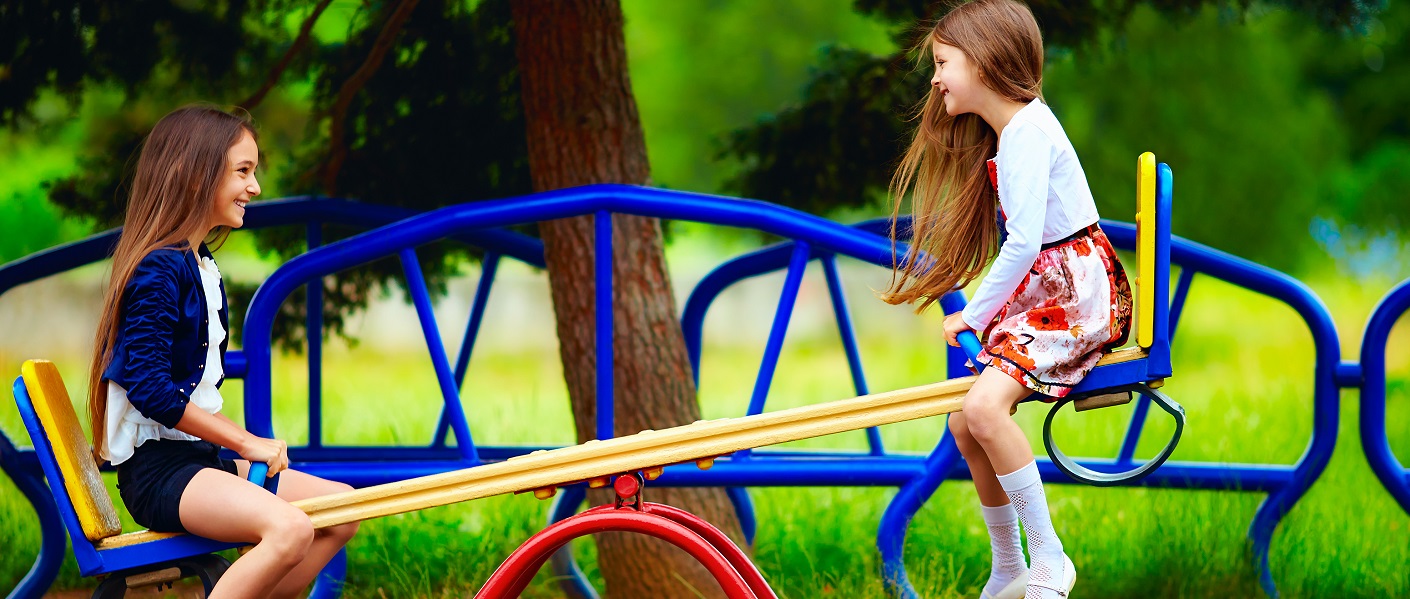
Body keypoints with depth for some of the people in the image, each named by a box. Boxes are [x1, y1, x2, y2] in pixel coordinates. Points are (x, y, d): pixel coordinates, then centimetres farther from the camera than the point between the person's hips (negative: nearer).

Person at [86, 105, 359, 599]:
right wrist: (246, 443, -15)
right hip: (155, 468, -10)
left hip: (198, 456, 10)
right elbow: (149, 389, -21)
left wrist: (245, 445, 6)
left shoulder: (202, 266, 16)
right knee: (289, 529, -30)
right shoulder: (158, 271, -15)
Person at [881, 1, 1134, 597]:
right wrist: (979, 315, 6)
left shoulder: (1028, 130, -17)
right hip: (1038, 293, 10)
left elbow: (1025, 243, -22)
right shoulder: (997, 137, 15)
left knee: (984, 408, -26)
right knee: (965, 425, 5)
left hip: (1080, 294, -10)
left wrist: (972, 317, -13)